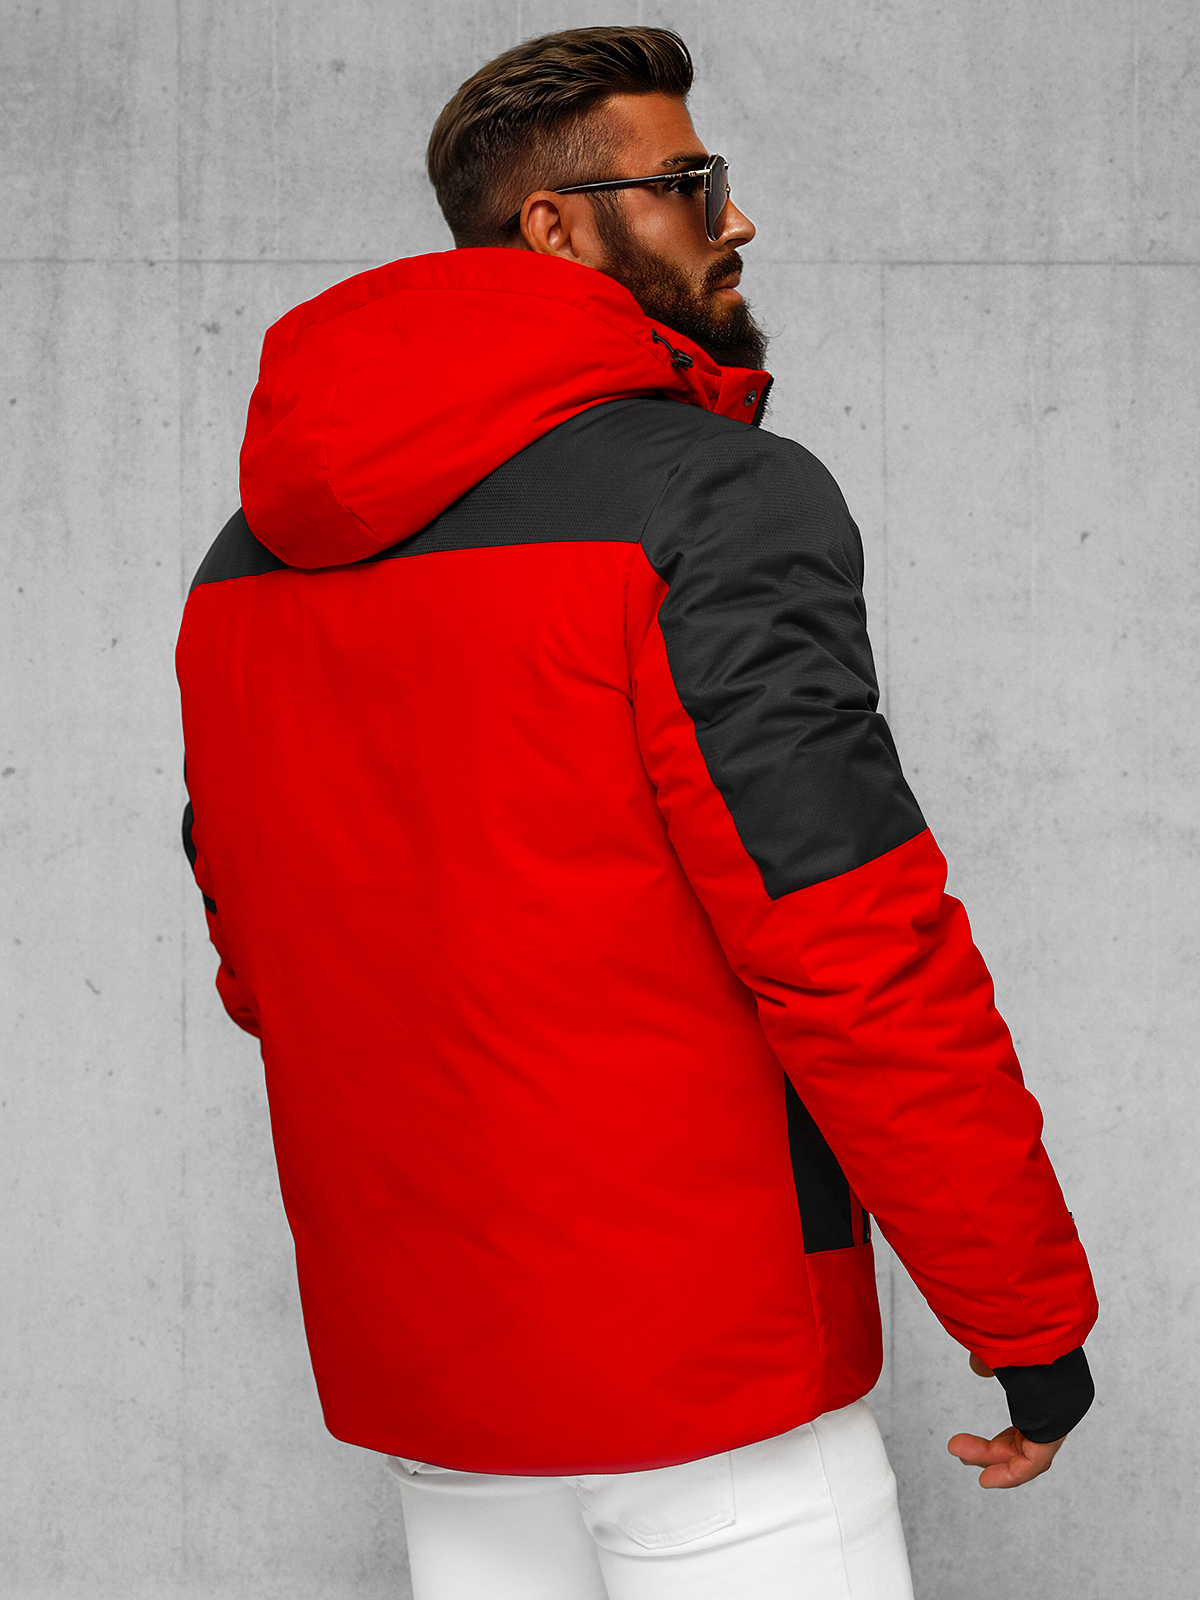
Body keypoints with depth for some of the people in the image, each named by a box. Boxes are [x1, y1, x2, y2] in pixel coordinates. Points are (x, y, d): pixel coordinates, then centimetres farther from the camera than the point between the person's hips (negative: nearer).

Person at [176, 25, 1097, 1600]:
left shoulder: (252, 557, 9)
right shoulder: (720, 497, -14)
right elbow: (859, 948, -19)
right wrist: (1033, 1314, -11)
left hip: (418, 1354, 8)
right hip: (704, 1350, -7)